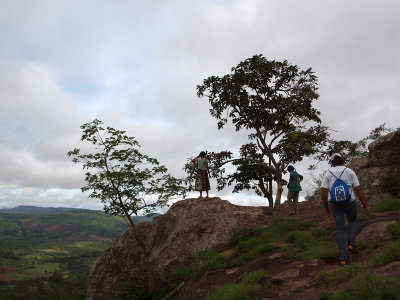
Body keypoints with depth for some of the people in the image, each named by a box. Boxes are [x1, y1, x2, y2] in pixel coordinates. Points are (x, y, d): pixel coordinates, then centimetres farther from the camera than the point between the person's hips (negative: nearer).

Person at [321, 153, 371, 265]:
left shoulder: (328, 174, 1)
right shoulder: (350, 172, 0)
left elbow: (323, 192, -6)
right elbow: (359, 190, -5)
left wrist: (326, 207, 6)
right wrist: (366, 206, 0)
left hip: (335, 203, 1)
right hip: (349, 201, 0)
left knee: (340, 229, 7)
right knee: (353, 221, 29)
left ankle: (343, 258, 2)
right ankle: (351, 244, 11)